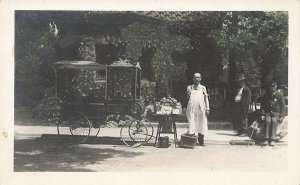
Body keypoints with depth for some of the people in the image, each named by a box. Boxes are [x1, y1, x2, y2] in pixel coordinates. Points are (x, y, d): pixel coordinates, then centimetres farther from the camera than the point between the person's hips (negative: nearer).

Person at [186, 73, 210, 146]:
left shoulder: (203, 88, 14)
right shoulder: (189, 87, 14)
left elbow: (206, 98, 11)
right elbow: (189, 97, 12)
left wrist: (207, 109, 4)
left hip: (201, 107, 1)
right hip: (192, 107, -1)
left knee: (202, 124, 2)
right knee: (191, 123, -5)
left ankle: (201, 142, 12)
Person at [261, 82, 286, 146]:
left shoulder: (279, 94, 3)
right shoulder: (266, 95, 9)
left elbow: (283, 106, 4)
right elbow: (263, 106, 12)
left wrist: (282, 116, -7)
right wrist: (263, 114, -2)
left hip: (276, 113, -1)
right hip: (267, 113, 1)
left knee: (274, 121, -32)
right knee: (268, 120, -31)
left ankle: (273, 139, -34)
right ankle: (266, 139, -33)